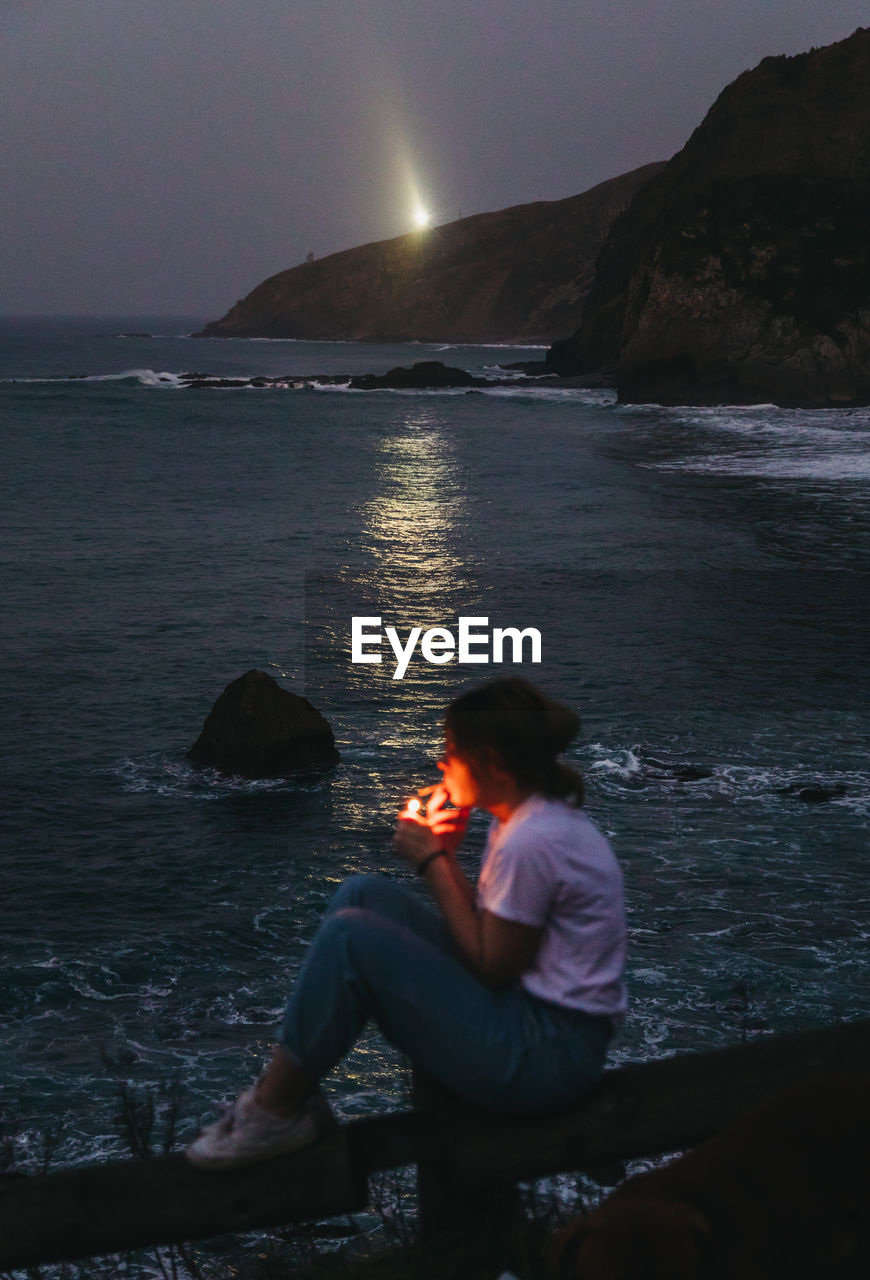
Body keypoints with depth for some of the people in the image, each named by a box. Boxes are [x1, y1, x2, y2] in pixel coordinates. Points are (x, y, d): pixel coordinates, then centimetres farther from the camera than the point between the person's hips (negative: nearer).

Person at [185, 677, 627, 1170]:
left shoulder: (533, 842, -21)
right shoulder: (527, 814, 10)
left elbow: (490, 968, -15)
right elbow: (483, 924, 10)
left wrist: (433, 863, -10)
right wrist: (445, 854, -1)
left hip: (550, 1052, -10)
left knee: (350, 934, -18)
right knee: (364, 893, 5)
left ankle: (276, 1110, -2)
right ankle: (290, 1087, 3)